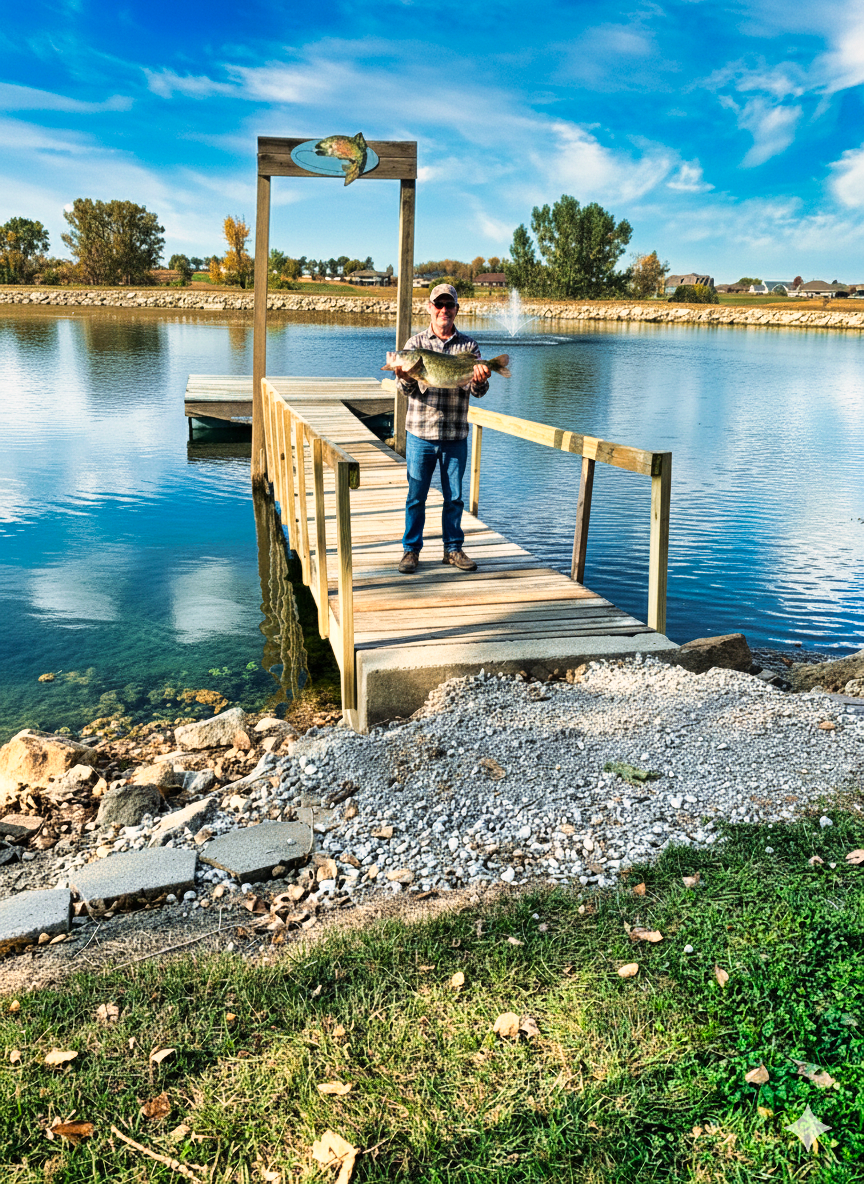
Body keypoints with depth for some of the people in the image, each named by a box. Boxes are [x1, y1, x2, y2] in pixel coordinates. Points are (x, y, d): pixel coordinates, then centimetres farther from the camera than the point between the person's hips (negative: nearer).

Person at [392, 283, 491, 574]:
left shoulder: (468, 346, 5)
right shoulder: (415, 343, 3)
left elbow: (477, 391, -3)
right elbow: (408, 390, -4)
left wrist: (479, 381, -26)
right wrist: (405, 377, -27)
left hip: (455, 435, 1)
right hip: (420, 432, -1)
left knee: (454, 496, 9)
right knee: (416, 495, 4)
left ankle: (453, 548, 21)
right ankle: (411, 549, 15)